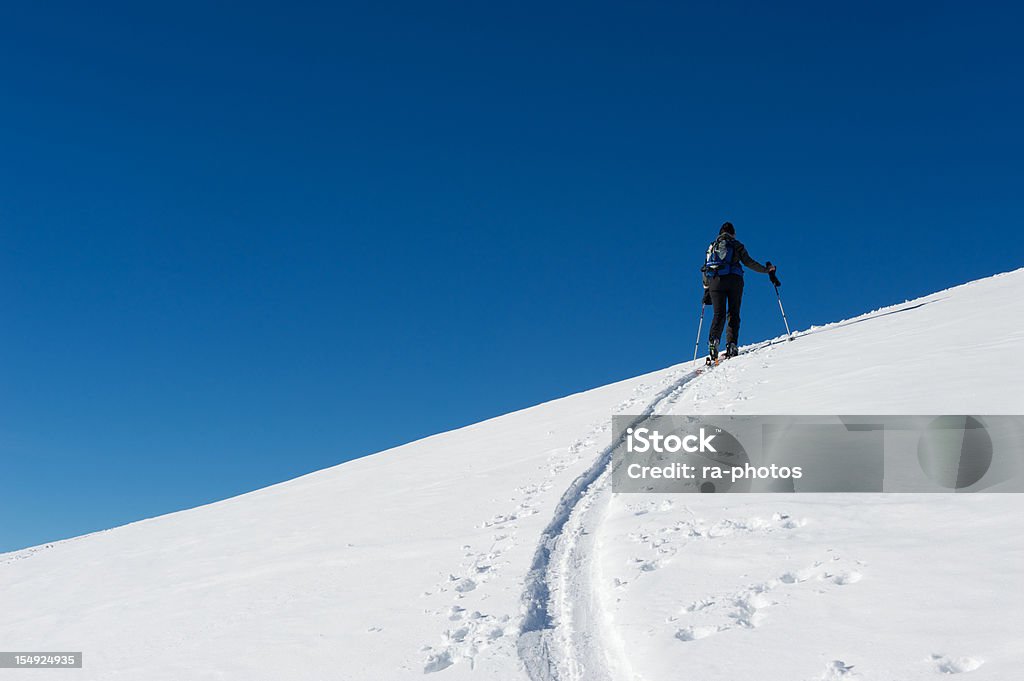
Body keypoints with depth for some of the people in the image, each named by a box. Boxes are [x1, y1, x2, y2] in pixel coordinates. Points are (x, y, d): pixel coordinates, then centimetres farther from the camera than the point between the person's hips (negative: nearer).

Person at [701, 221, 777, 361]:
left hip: (715, 281, 2)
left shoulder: (712, 247, 22)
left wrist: (706, 290, 25)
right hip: (733, 280, -2)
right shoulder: (736, 245, 13)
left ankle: (713, 341, -28)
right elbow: (748, 262, 5)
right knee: (733, 314, 0)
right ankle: (731, 344, -15)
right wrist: (766, 269, 16)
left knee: (719, 314, -5)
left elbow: (705, 270, 18)